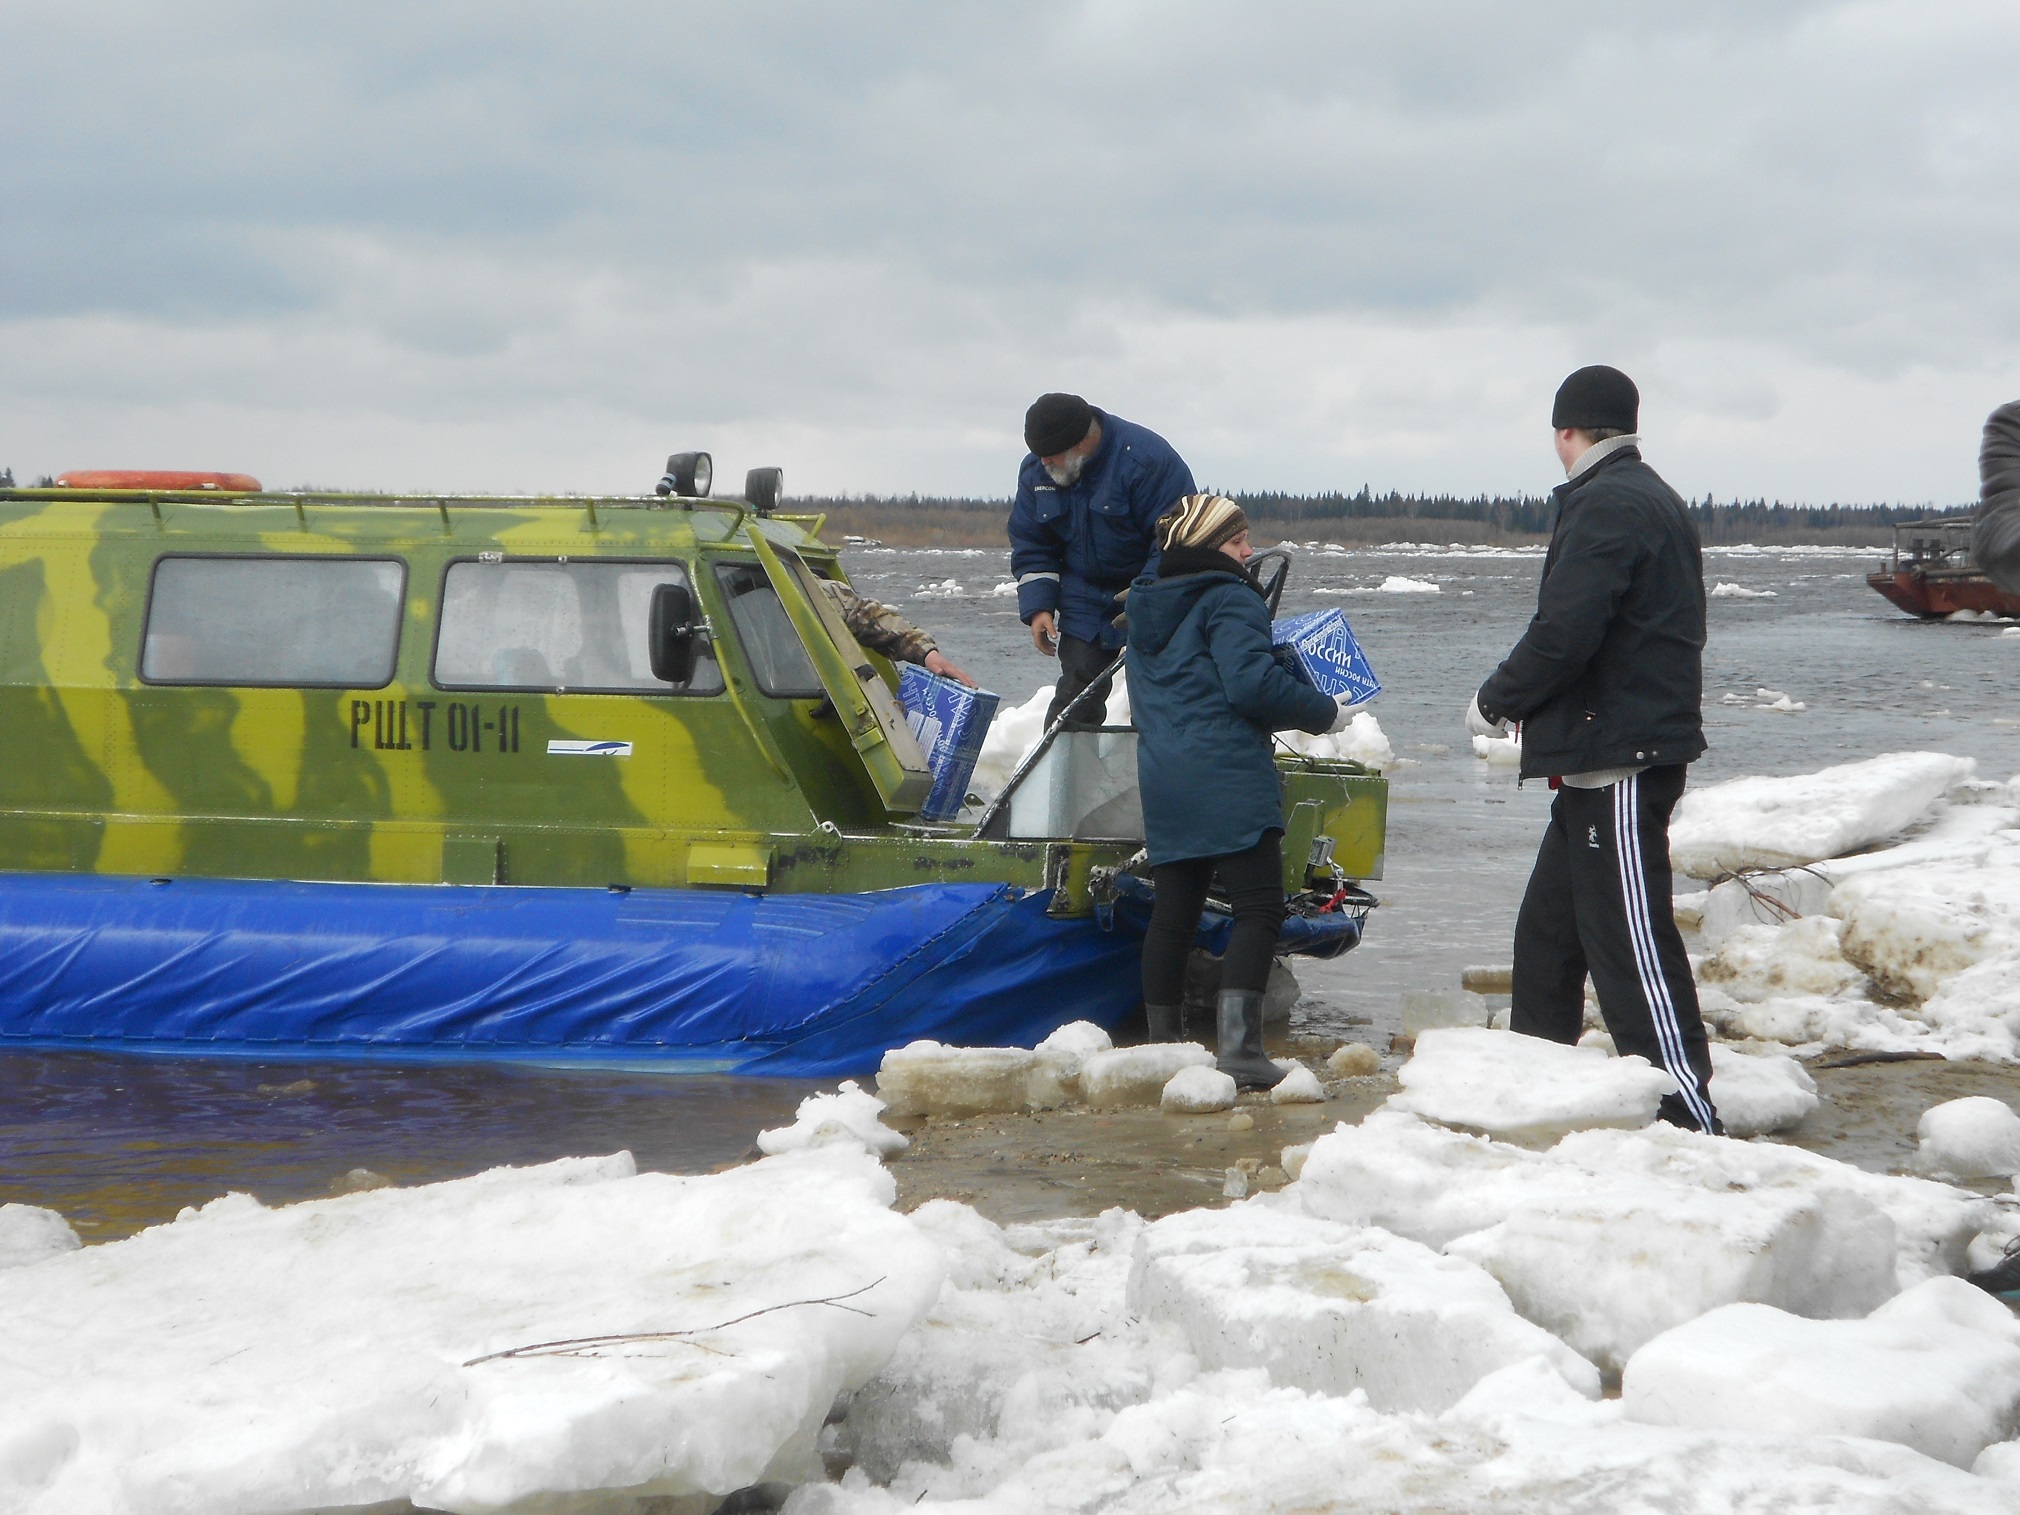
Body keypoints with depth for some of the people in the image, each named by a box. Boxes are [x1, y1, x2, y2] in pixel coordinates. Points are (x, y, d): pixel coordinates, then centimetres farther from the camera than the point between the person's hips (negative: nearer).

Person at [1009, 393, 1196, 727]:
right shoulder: (1036, 471, -3)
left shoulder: (1146, 458, -23)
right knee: (1075, 698, 0)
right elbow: (1029, 545, 6)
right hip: (1086, 602, 5)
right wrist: (1037, 607, -6)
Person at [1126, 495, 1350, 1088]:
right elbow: (1253, 684, -18)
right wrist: (1325, 712, -6)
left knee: (1173, 913, 12)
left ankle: (1163, 1042, 16)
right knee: (1259, 909, -9)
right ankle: (1238, 1044, -21)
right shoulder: (1229, 599, -6)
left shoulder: (1145, 605, 20)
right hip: (1229, 779, -8)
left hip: (1161, 782, 8)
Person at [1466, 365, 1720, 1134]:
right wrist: (1520, 702, 17)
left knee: (1631, 940, -10)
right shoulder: (1653, 500, 20)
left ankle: (1690, 1118, -10)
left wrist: (1495, 701, -6)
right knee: (1548, 927, 16)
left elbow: (1565, 633, -22)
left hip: (1619, 759, -11)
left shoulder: (1605, 505, -13)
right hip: (1612, 758, 11)